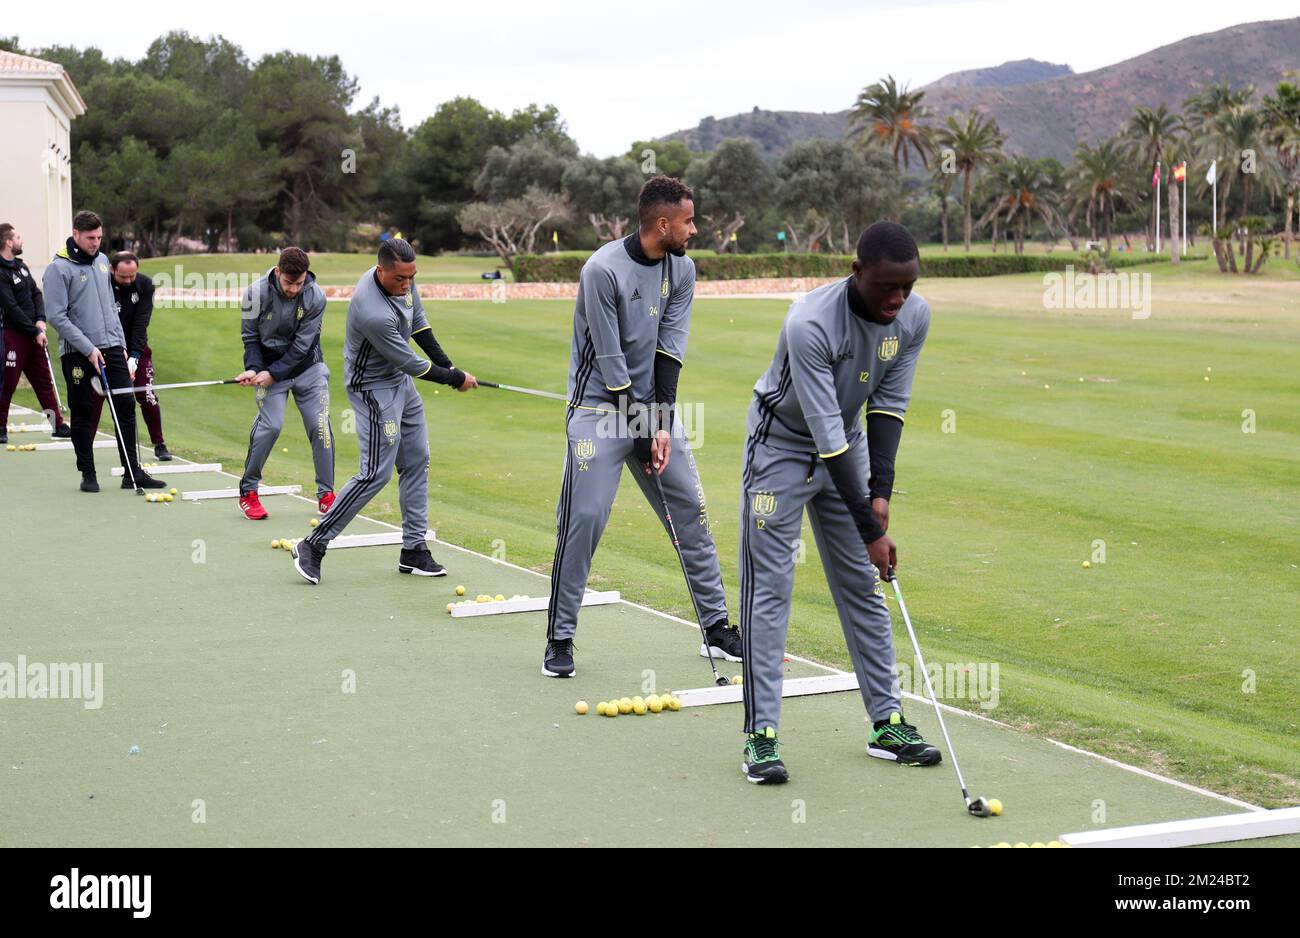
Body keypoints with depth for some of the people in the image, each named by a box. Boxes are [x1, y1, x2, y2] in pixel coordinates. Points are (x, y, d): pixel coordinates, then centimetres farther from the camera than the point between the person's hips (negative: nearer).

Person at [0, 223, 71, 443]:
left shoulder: (20, 265, 13)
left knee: (44, 380, 8)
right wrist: (35, 332, -15)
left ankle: (58, 424, 11)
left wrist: (40, 319, -4)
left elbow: (36, 293, 14)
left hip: (34, 333, 8)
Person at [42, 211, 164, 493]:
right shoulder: (59, 269, -10)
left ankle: (132, 471, 7)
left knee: (126, 406, 2)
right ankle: (88, 474, 12)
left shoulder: (102, 261, 12)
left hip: (111, 347, 6)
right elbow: (57, 316, -14)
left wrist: (121, 342, 15)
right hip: (78, 354, -6)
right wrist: (88, 348, -17)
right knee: (83, 415, 2)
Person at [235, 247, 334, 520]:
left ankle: (326, 494, 5)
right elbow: (250, 336, -5)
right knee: (270, 424, -16)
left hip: (308, 367, 1)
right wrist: (254, 369, -20)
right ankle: (248, 492, -1)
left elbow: (302, 345, -17)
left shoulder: (316, 297, -17)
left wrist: (273, 374, -22)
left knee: (320, 425, -7)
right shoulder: (257, 293, -17)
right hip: (269, 367, -1)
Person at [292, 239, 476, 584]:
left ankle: (414, 549, 17)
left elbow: (419, 325, 9)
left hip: (401, 381, 9)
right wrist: (455, 379, -11)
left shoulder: (403, 280, -9)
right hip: (374, 389, -9)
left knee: (417, 463, 11)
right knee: (376, 474, -11)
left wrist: (448, 365, 2)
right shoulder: (373, 313, -35)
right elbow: (411, 364, -24)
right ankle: (314, 544, -4)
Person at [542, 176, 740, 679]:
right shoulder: (604, 269, -19)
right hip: (601, 408, -6)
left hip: (653, 405, 6)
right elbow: (611, 363, -18)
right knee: (583, 518, -12)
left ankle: (716, 627, 15)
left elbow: (670, 349, -4)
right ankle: (560, 638, 0)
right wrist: (641, 433, -15)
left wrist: (663, 425, -14)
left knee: (691, 510, 5)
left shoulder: (682, 269, 0)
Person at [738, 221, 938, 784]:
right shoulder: (810, 323, -34)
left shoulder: (914, 317, -15)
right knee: (769, 587, -8)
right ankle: (760, 736, -5)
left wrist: (881, 490, -16)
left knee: (863, 586, 7)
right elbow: (826, 431, -34)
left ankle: (886, 723, 14)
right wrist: (871, 530, -33)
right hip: (782, 445, -6)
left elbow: (889, 404, -5)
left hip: (847, 446, 6)